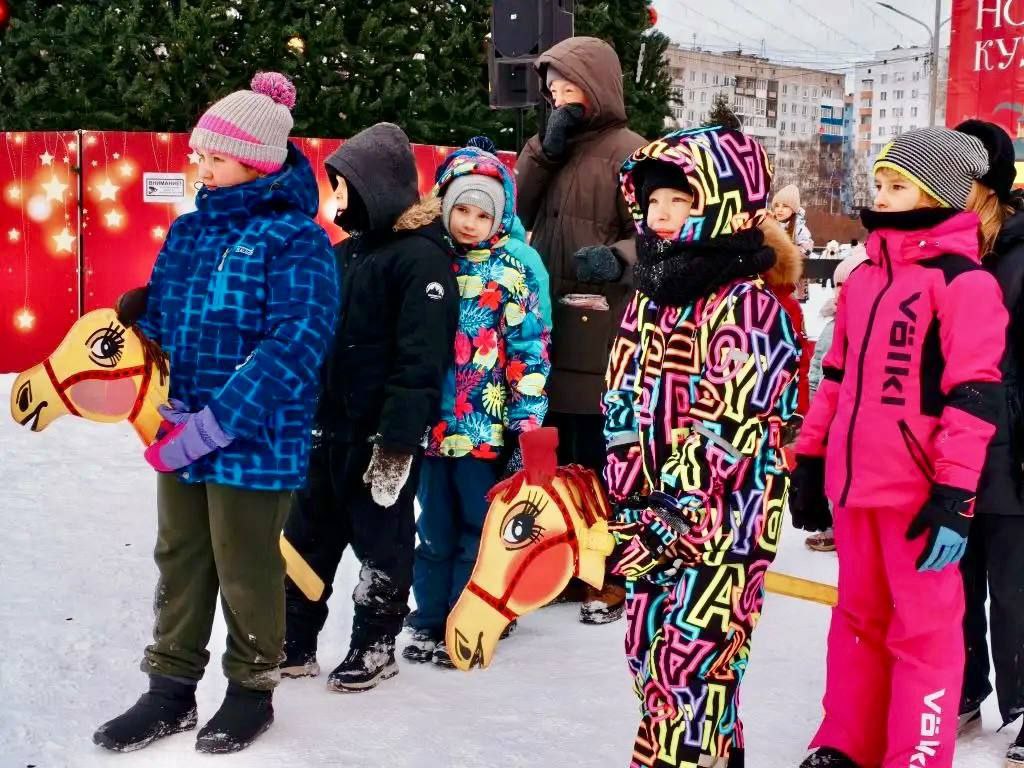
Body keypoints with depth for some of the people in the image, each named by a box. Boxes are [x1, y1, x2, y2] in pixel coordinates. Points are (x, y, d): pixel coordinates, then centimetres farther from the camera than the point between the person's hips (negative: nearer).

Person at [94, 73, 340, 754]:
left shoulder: (296, 241, -14)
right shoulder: (191, 230, 8)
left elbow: (293, 347, -23)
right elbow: (159, 314, 17)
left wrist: (212, 424, -26)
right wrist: (135, 319, -8)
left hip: (255, 440, -6)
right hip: (182, 436, 7)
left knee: (247, 570, 8)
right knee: (180, 561, 16)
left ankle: (252, 689, 28)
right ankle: (170, 689, 30)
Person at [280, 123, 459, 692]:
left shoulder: (422, 257, -14)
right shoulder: (346, 251, 12)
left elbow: (422, 357, -20)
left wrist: (399, 437, -22)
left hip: (384, 433, -8)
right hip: (329, 425, 8)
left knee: (381, 539, 7)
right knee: (307, 536, 14)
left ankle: (376, 645, 23)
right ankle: (295, 643, 26)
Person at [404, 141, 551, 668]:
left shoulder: (512, 273, -3)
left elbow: (531, 349, -6)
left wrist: (526, 420, -10)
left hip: (485, 427, -4)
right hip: (432, 425, 4)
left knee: (477, 531, 4)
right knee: (434, 530, 13)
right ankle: (429, 622, 24)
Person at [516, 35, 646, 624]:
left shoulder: (628, 150, -5)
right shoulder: (557, 149, 20)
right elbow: (520, 209, 8)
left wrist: (617, 260, -32)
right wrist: (546, 147, -2)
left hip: (601, 331, -7)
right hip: (551, 327, 8)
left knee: (601, 456, -5)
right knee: (558, 454, 11)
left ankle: (615, 578, 5)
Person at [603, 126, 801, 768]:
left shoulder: (747, 308, -15)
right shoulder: (651, 298, 10)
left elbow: (728, 429, -19)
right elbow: (624, 403, 11)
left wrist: (673, 511, -17)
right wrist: (628, 502, 5)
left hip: (722, 519, -8)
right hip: (653, 513, 8)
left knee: (689, 666, -4)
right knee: (649, 654, 16)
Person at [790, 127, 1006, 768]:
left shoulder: (964, 281, -10)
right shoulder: (864, 277, 13)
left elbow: (974, 396, -14)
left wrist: (954, 495, -18)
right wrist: (810, 460, 18)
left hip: (921, 493, -7)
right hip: (853, 484, 7)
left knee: (924, 630, 4)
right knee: (859, 618, 18)